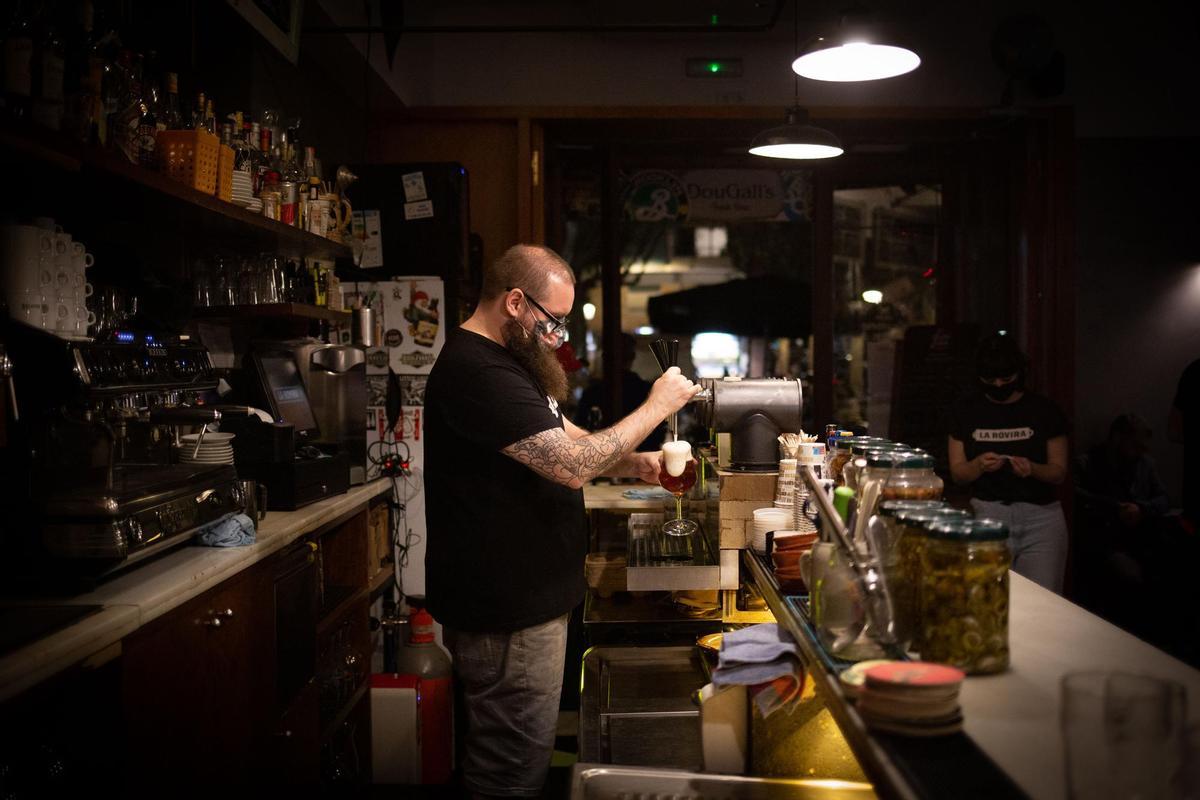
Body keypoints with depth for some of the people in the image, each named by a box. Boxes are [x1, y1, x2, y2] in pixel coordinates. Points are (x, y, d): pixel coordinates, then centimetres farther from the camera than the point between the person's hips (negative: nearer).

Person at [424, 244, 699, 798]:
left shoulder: (503, 361, 14)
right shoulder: (477, 372, -23)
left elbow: (561, 439, 20)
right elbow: (572, 465, -28)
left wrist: (633, 465, 2)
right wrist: (656, 406, -17)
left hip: (524, 597, 11)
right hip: (506, 614, -11)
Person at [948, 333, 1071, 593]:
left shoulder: (1044, 410, 2)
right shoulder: (968, 411, 6)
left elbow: (1059, 472, 4)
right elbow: (957, 472, 7)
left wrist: (1032, 469, -17)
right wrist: (979, 464, -14)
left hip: (1040, 517, -1)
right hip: (987, 515, 1)